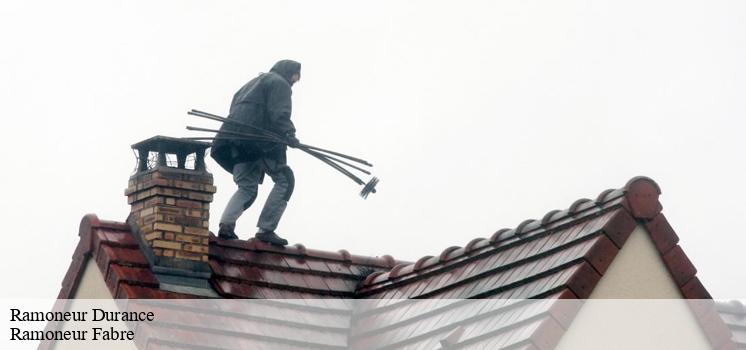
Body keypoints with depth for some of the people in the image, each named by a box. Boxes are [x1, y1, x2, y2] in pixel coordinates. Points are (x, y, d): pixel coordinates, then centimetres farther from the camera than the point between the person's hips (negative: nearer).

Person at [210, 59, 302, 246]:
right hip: (259, 139, -8)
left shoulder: (253, 84, 33)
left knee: (247, 187, 11)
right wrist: (289, 134, -19)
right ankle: (266, 229, -9)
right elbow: (279, 113, -12)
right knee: (284, 180, 1)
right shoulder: (279, 83, 5)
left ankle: (226, 223, -13)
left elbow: (235, 107, 26)